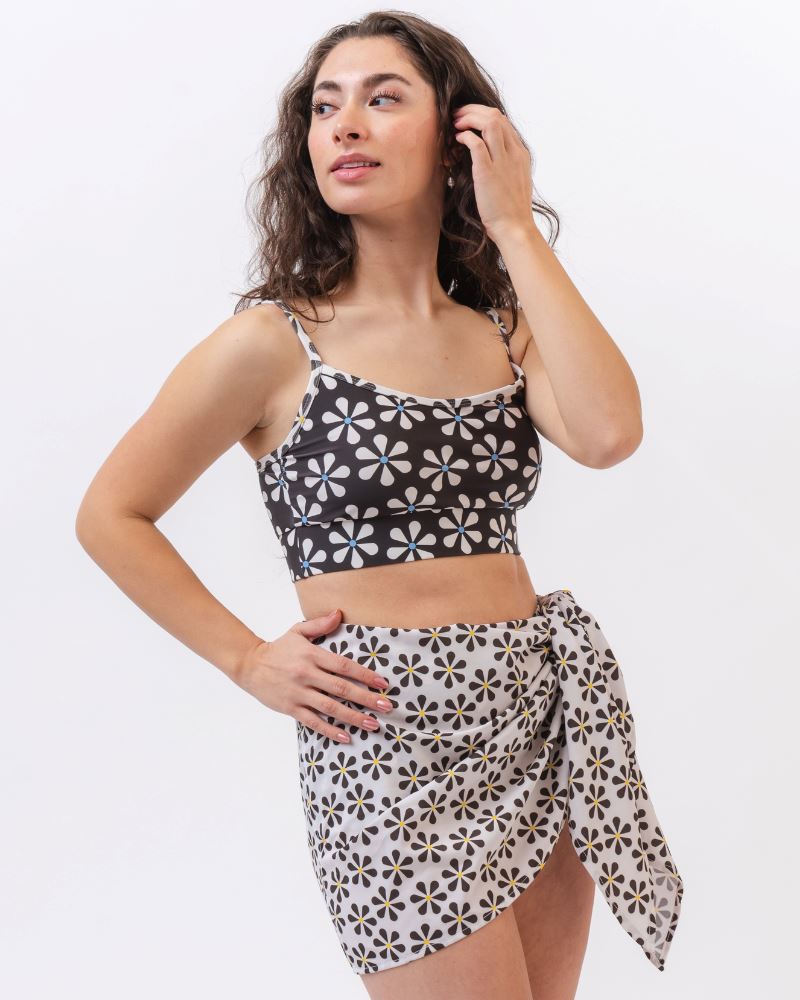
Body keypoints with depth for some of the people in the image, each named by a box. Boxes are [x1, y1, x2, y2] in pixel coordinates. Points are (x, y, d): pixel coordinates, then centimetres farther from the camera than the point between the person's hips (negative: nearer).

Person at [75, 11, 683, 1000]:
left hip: (541, 724, 5)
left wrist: (514, 229, -9)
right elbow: (111, 516, 1)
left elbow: (608, 433, -14)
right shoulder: (274, 342, -5)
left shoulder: (504, 328, 7)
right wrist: (251, 662, -5)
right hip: (391, 741, -5)